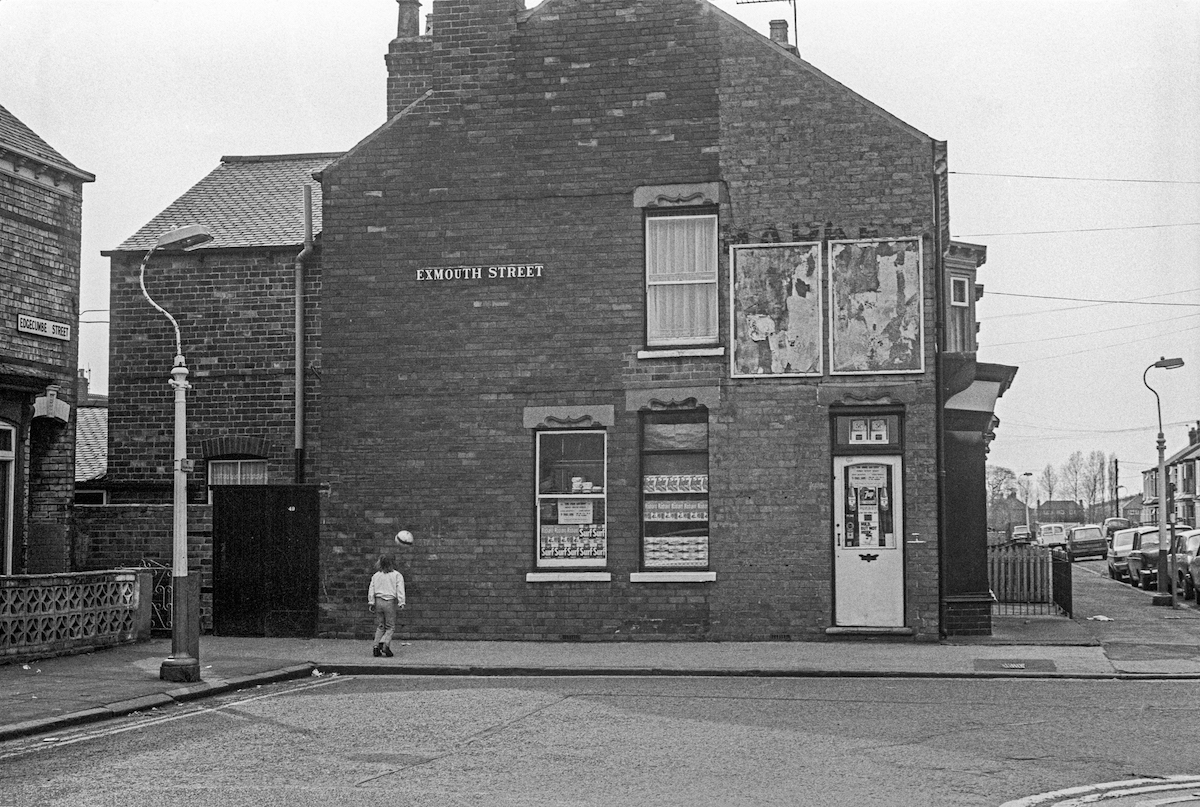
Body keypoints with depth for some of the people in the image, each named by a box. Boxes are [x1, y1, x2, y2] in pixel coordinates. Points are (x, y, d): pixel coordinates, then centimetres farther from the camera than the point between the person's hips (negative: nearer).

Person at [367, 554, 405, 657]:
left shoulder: (375, 575, 11)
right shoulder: (397, 575, 2)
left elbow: (371, 589, 7)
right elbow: (400, 590, -7)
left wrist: (371, 602, 7)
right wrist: (401, 603, -10)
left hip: (378, 601, 3)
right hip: (390, 602, -3)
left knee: (380, 626, 10)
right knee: (390, 627, 2)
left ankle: (376, 646, -1)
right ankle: (384, 643, -20)